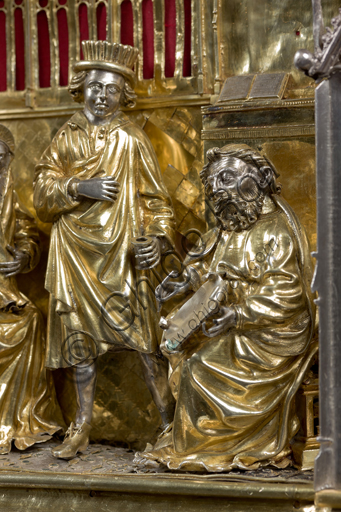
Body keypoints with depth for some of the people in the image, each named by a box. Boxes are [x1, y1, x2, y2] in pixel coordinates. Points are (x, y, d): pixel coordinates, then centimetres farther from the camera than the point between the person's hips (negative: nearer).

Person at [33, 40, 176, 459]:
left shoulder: (131, 139, 2)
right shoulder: (66, 137, 10)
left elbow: (154, 197, 3)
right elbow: (42, 195, 6)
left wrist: (158, 238, -12)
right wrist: (78, 188, -12)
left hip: (121, 254, -3)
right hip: (75, 255, 3)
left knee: (143, 337, -6)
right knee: (80, 341, 7)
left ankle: (168, 422, 4)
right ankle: (81, 429, 16)